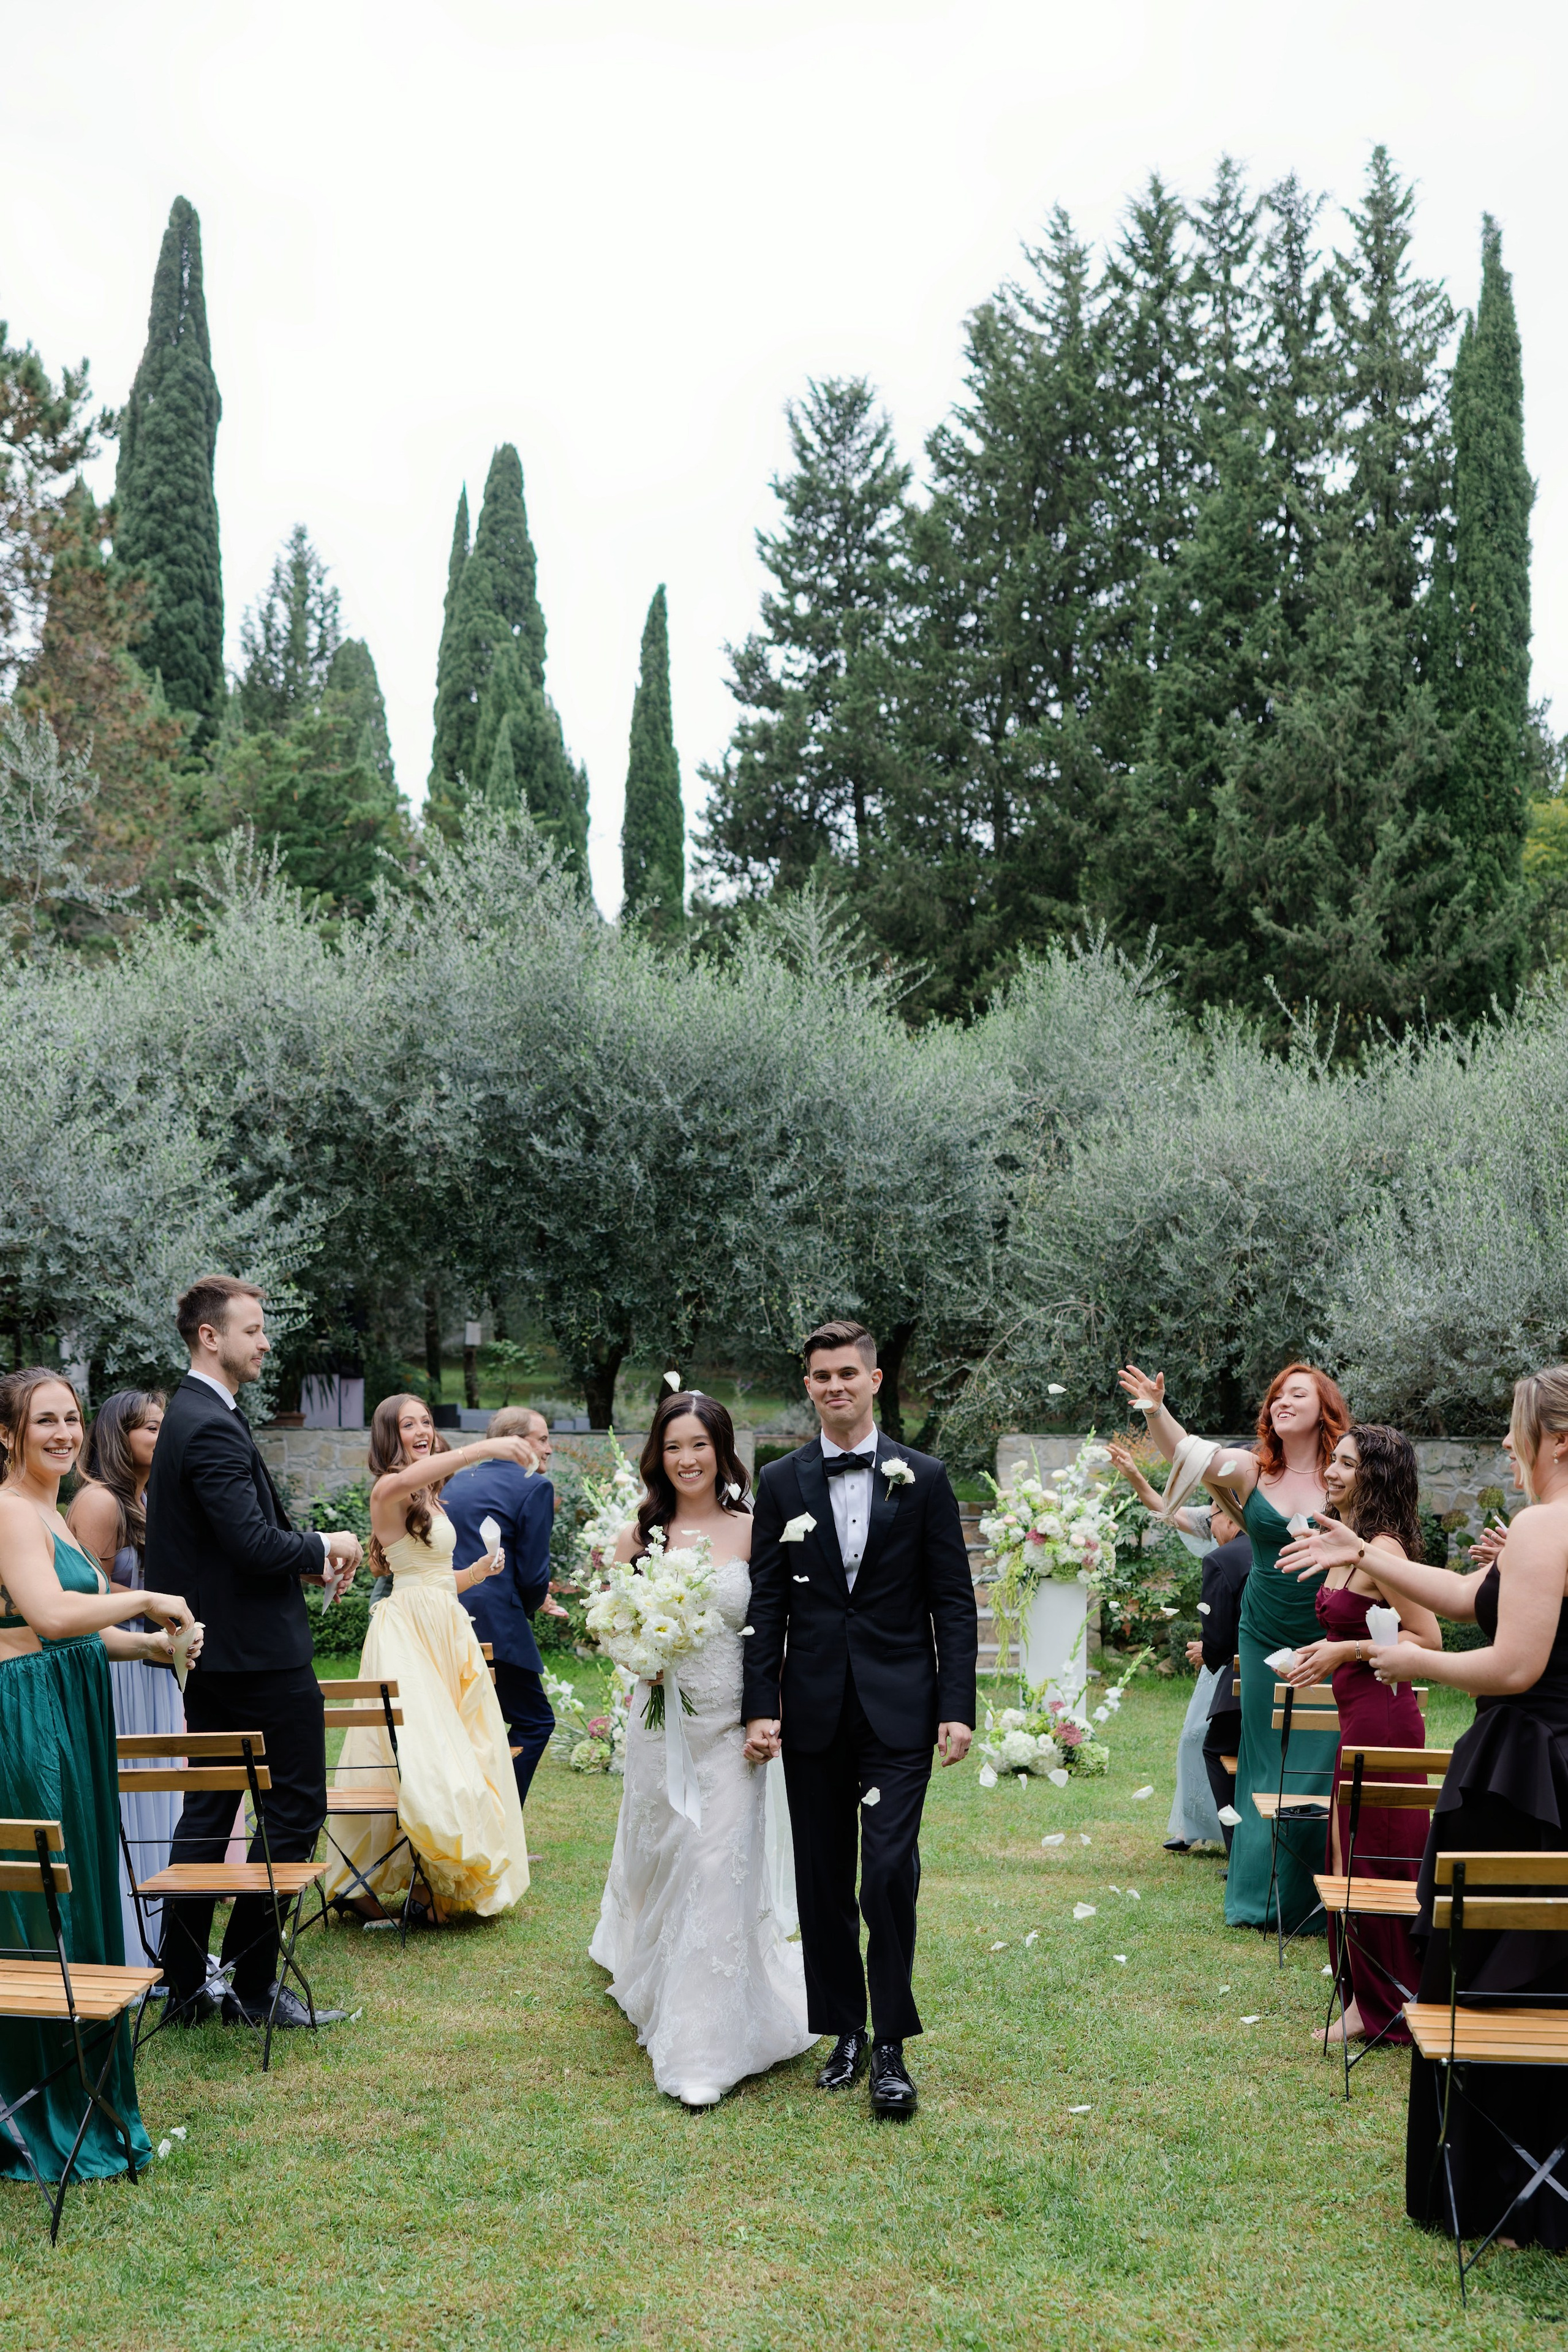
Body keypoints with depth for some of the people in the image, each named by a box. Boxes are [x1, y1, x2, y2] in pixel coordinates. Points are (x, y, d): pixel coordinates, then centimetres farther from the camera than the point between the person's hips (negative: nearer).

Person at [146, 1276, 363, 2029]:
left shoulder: (188, 1417, 13)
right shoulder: (214, 1428, -19)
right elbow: (256, 1543, -25)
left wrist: (305, 1556, 6)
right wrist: (323, 1548, -8)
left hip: (214, 1653, 10)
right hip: (259, 1653, -10)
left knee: (208, 1812, 13)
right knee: (295, 1806, -1)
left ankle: (184, 1986, 19)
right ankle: (253, 1986, 4)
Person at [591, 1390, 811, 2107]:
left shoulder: (753, 1532, -3)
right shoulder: (638, 1535, 2)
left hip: (730, 1726, -2)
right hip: (659, 1720, 2)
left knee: (720, 1870, -7)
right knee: (657, 1860, 15)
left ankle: (706, 2050, 2)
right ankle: (651, 1988, 45)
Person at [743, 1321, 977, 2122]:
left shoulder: (922, 1478, 2)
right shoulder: (781, 1483, 6)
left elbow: (954, 1601, 1)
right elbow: (766, 1605, 6)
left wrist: (957, 1708, -5)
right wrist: (760, 1707, -1)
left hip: (899, 1709, -2)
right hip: (814, 1711, 2)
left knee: (889, 1874, -11)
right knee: (823, 1882, 9)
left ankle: (891, 2046, 2)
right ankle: (845, 2032, 24)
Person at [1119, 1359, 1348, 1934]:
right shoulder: (1250, 1469, 1)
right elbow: (1184, 1452, -13)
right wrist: (1156, 1412, -31)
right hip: (1265, 1641, 3)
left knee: (1321, 1769, -1)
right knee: (1266, 1767, 10)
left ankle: (1317, 1901, 11)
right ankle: (1262, 1898, 21)